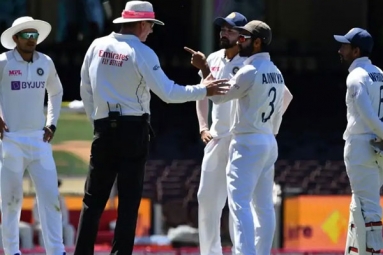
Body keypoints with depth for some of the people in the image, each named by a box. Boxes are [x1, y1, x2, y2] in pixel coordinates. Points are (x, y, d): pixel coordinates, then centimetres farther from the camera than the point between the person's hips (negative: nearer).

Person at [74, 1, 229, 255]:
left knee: (94, 199, 8)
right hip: (133, 131, -4)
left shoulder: (97, 46, 6)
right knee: (129, 200, 1)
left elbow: (86, 89, 12)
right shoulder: (141, 53, -9)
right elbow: (168, 93, -12)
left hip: (104, 129, 4)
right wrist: (202, 90, -3)